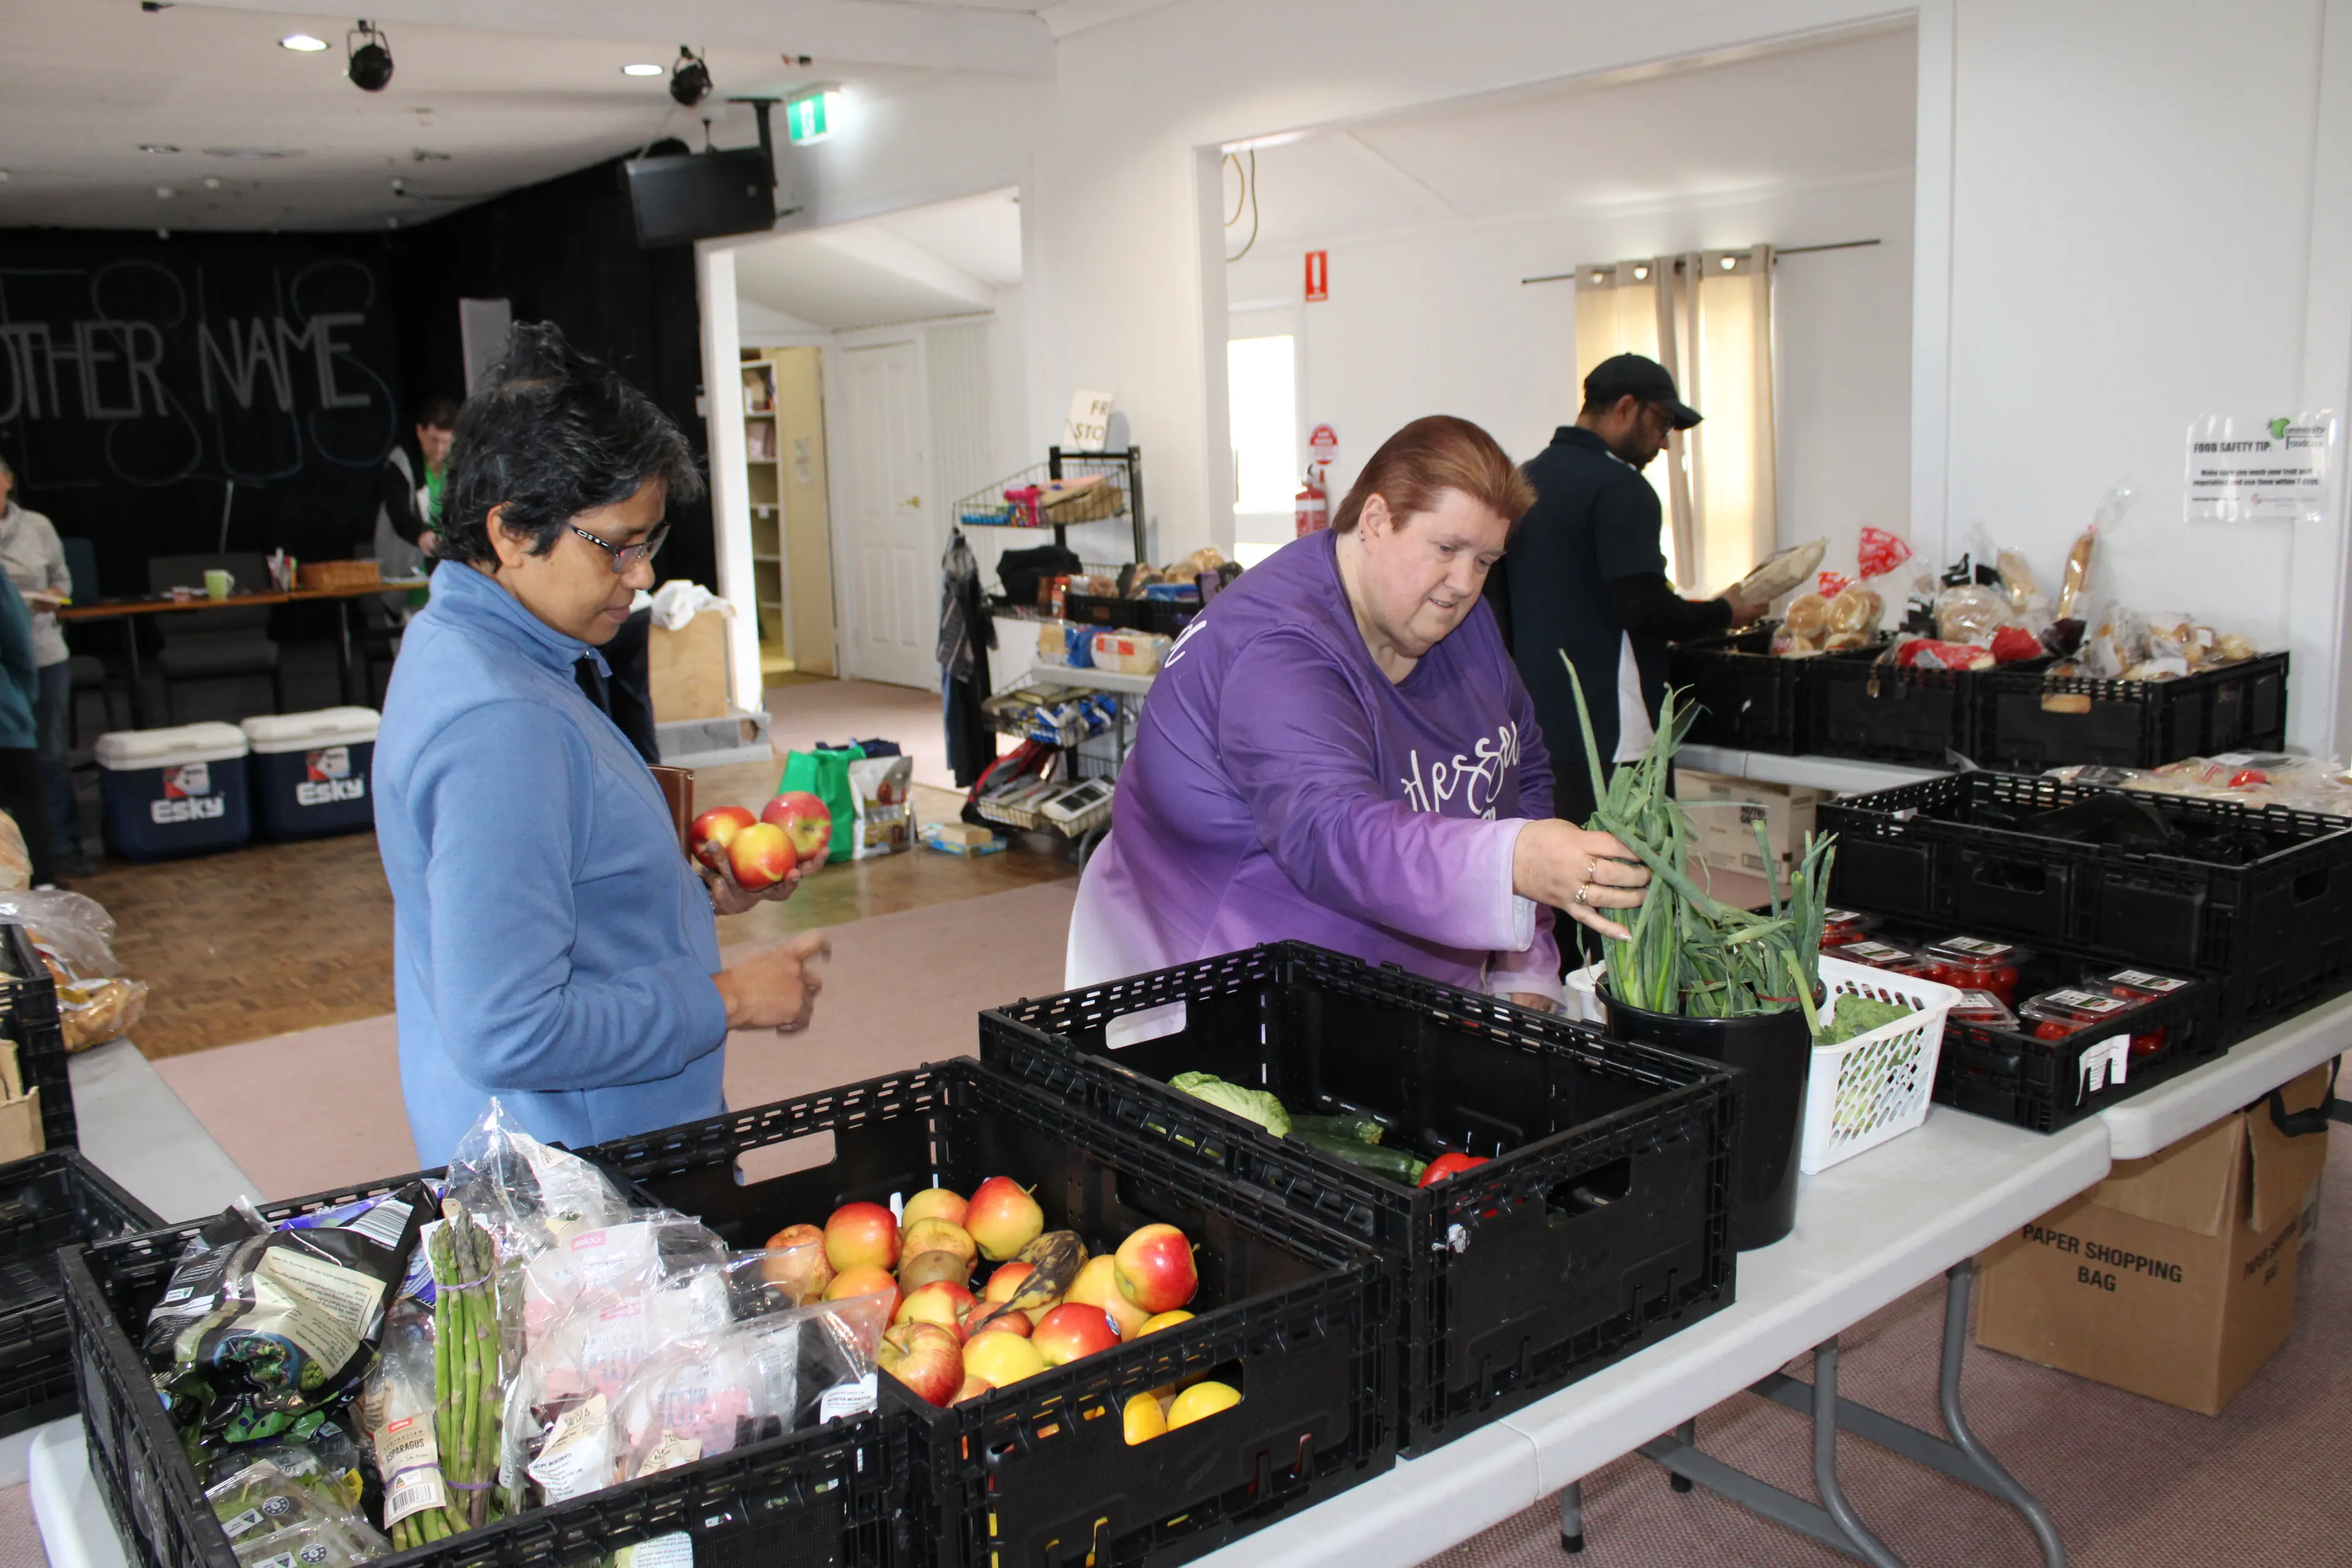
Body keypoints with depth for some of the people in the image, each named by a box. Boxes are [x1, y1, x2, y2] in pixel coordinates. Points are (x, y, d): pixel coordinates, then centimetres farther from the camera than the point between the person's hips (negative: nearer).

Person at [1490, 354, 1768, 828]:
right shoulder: (1618, 487, -13)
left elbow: (1496, 600, 18)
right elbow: (1645, 608, -19)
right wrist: (1725, 614, -3)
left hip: (1533, 733, 8)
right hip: (1609, 735, -8)